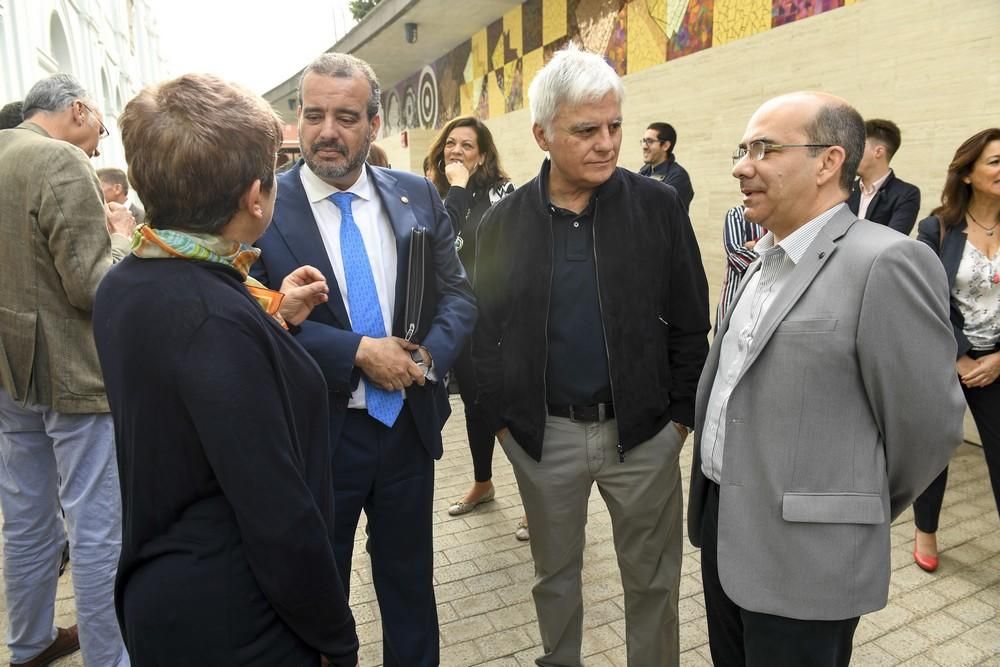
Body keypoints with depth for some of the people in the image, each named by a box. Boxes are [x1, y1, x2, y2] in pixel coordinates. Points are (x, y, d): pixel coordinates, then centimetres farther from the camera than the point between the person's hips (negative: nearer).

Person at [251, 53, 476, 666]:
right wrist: (357, 352, -22)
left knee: (411, 582, 22)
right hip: (313, 434, -3)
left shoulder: (418, 196, 1)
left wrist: (429, 355, -15)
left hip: (409, 426, 4)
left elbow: (458, 295, 3)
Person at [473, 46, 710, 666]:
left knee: (653, 578, 15)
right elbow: (487, 331, 4)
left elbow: (690, 323, -1)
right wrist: (503, 419, 2)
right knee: (555, 572, 20)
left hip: (644, 429, -1)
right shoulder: (504, 222, -3)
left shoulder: (659, 206, -6)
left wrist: (681, 414, -2)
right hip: (544, 434, 1)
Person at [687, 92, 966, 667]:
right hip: (723, 524, 7)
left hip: (802, 556, -7)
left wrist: (862, 513, 1)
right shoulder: (766, 260, 8)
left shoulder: (886, 264, -18)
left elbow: (928, 426, -13)